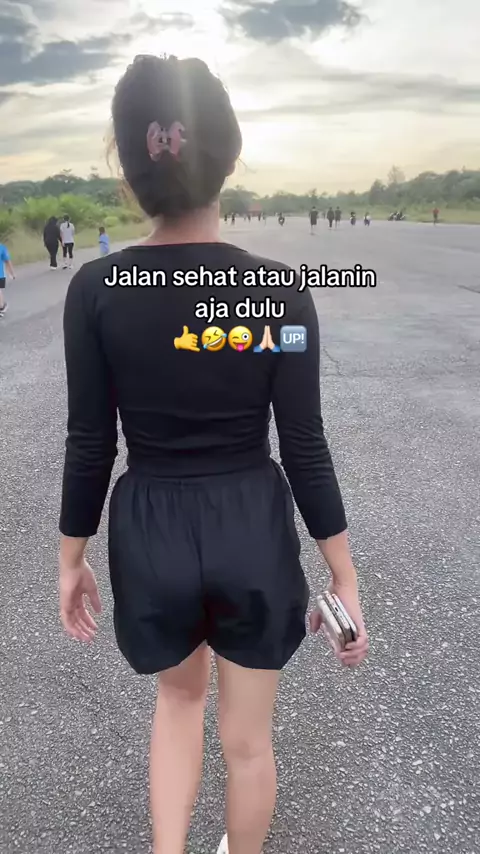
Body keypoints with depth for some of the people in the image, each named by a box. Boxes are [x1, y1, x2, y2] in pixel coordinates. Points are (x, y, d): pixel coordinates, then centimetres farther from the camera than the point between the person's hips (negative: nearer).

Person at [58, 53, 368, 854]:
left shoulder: (95, 290, -12)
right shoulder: (279, 289, -13)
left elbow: (89, 445, -7)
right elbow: (305, 448, -11)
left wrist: (70, 560, 8)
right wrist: (345, 579, 1)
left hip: (149, 534, 1)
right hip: (253, 532, 0)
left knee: (179, 694, 32)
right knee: (247, 735, 23)